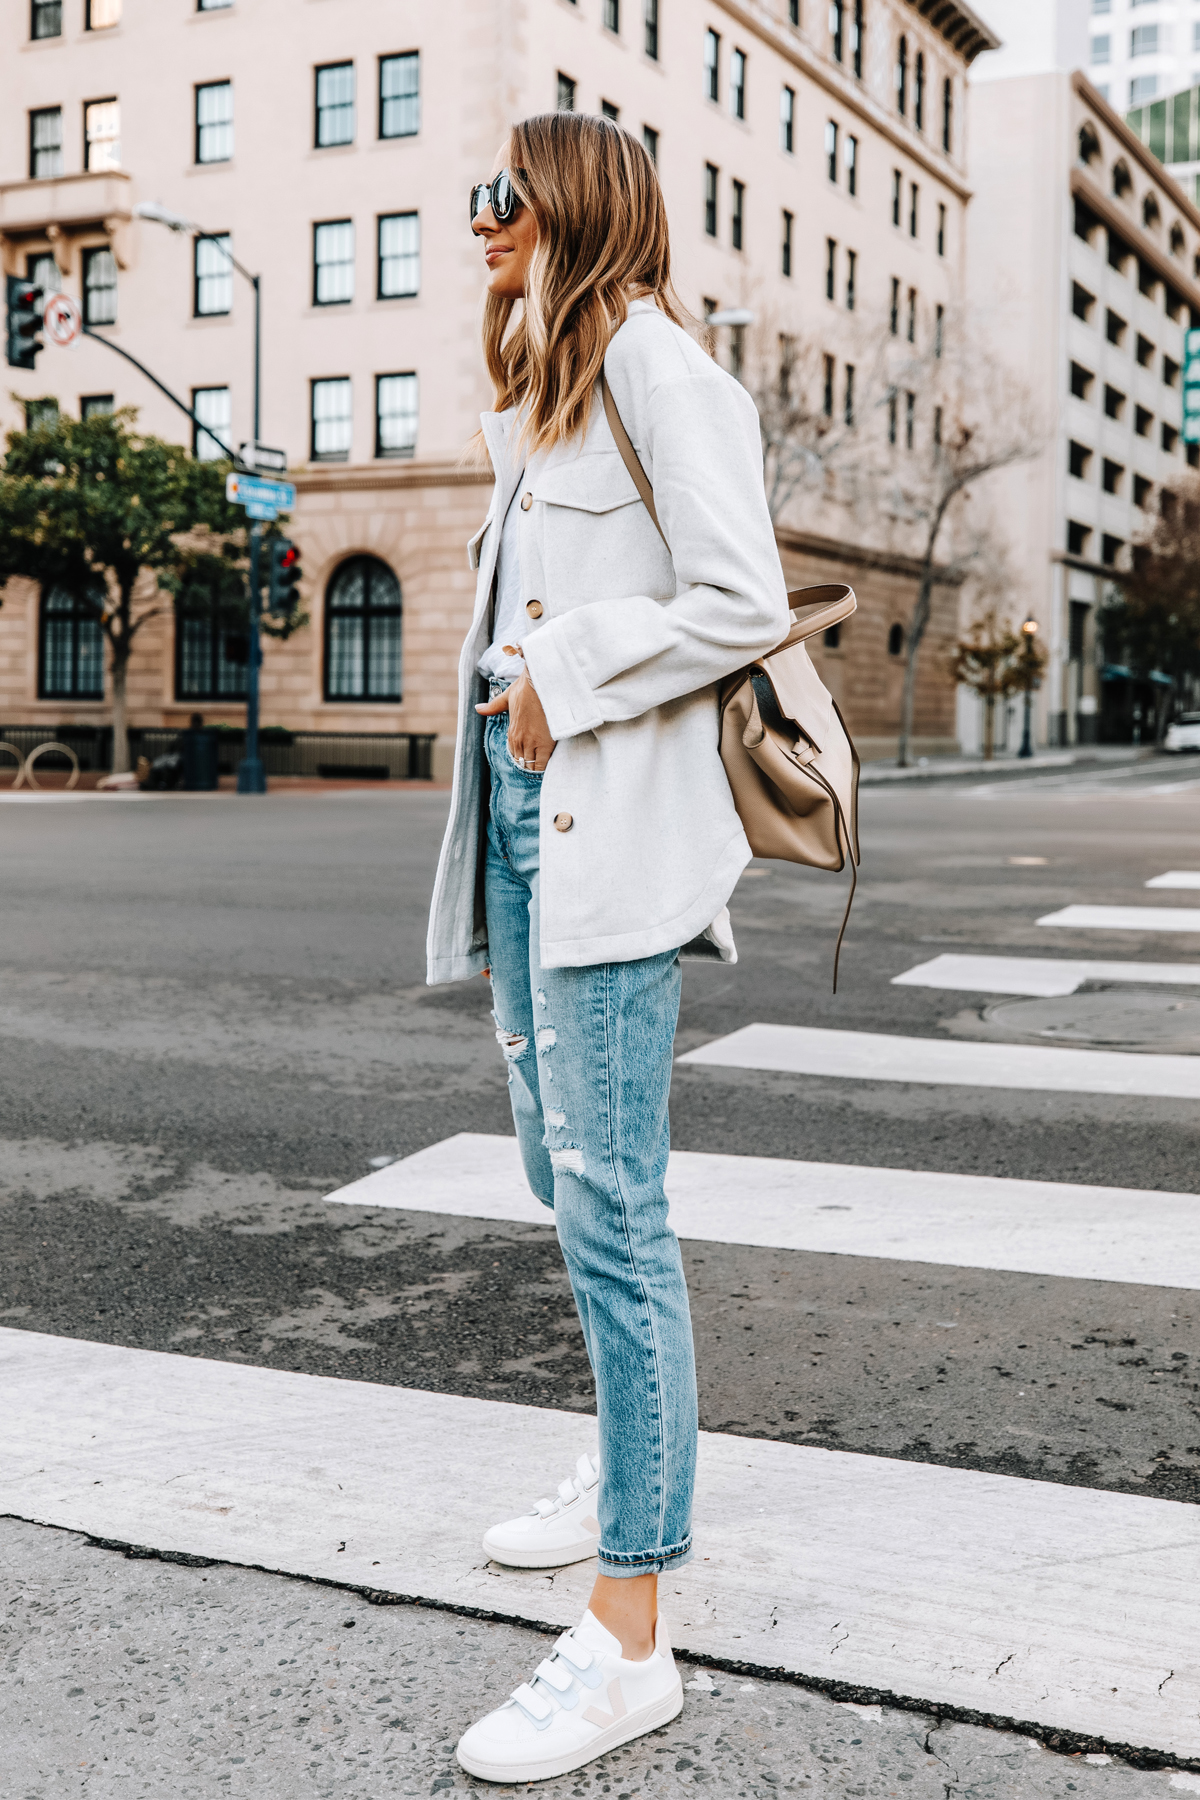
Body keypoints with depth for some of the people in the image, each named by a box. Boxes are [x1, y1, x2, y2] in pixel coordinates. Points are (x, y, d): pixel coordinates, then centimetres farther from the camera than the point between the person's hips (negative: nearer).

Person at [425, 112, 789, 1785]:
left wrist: (567, 684, -12)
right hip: (526, 797, 10)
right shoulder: (541, 390, 23)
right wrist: (511, 716, 11)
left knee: (606, 1193, -12)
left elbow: (744, 601, -15)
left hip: (611, 814, -10)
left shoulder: (651, 359, -6)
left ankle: (630, 1634, -6)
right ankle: (634, 1465, 33)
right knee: (563, 1167, 15)